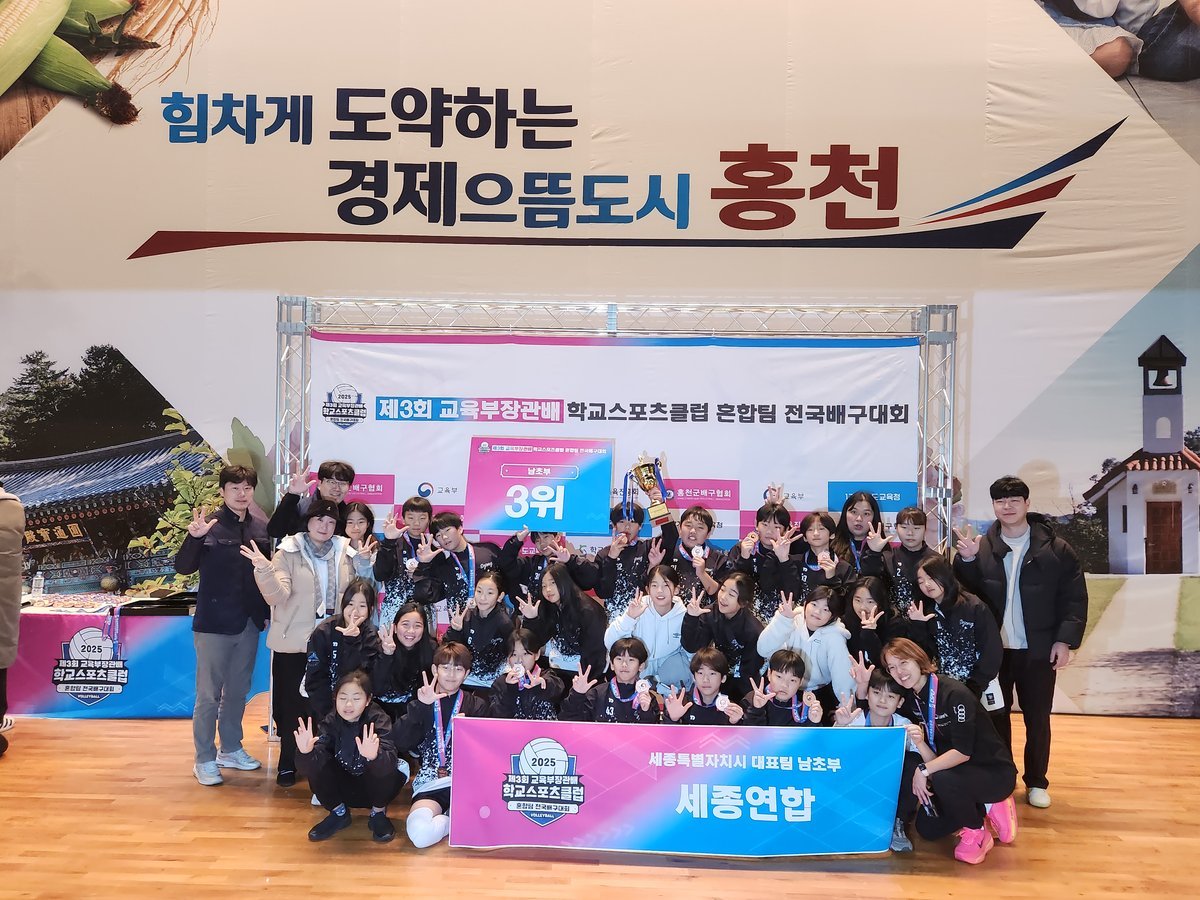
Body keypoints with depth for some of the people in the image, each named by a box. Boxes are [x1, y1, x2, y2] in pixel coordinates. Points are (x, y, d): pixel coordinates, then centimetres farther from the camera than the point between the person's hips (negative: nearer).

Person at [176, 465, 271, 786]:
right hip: (214, 624, -5)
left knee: (238, 691, 18)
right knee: (209, 694, 4)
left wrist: (266, 612, 8)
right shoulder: (210, 525, -12)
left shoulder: (260, 528, 3)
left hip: (249, 624, 5)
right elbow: (183, 567, -20)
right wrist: (194, 537, -37)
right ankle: (204, 760, 17)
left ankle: (231, 749, 32)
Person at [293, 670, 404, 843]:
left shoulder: (379, 720, -23)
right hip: (343, 787, 3)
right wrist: (306, 752, -49)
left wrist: (374, 756, -62)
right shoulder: (330, 722, -15)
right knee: (313, 764, -23)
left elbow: (389, 762, -39)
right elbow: (308, 767, -26)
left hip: (373, 787, -3)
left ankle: (378, 813, -4)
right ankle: (339, 812, 2)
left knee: (384, 765, -34)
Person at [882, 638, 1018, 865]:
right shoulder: (913, 699, -3)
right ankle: (983, 809, 18)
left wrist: (925, 770, -28)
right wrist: (918, 742, -25)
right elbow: (933, 759, -5)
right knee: (927, 829, 1)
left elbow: (963, 752, -28)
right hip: (954, 771, 8)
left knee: (941, 779, -35)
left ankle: (976, 834, -8)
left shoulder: (954, 693, -26)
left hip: (994, 771, -8)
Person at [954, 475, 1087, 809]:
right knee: (996, 715, 13)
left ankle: (1037, 782, 26)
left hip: (1038, 650, -1)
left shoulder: (1055, 549, -4)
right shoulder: (981, 547, -1)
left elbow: (1075, 598, -3)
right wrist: (966, 560, -18)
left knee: (1037, 718, 10)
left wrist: (1066, 639, -10)